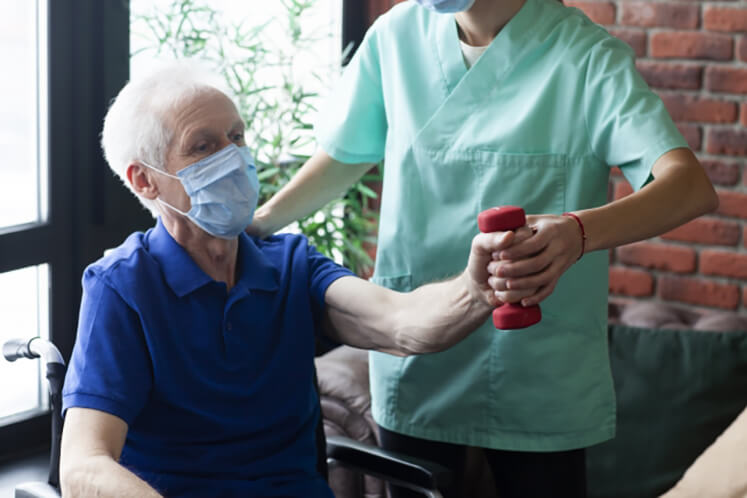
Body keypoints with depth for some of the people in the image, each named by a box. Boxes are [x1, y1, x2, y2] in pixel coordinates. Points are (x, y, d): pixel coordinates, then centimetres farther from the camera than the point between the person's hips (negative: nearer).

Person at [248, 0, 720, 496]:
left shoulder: (585, 55, -14)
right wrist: (257, 223, 6)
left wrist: (578, 232, -46)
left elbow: (692, 186, -28)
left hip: (538, 377, -3)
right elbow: (348, 154, 18)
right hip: (413, 365, 4)